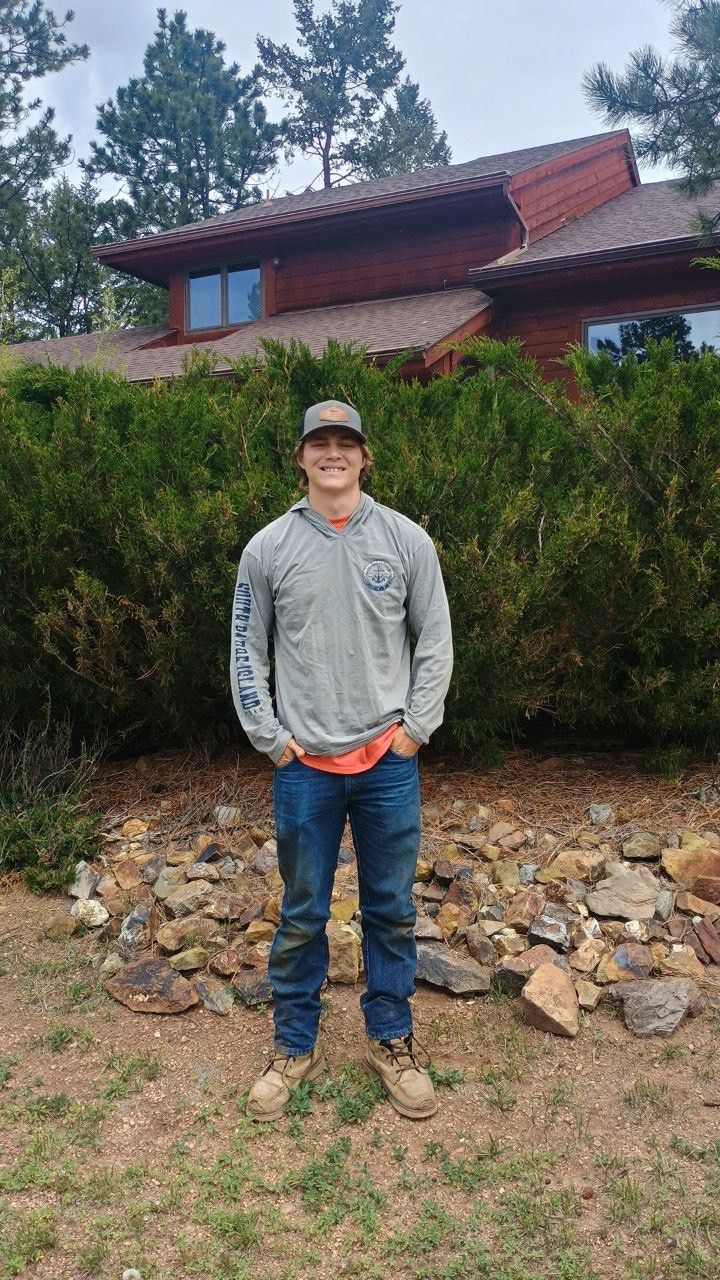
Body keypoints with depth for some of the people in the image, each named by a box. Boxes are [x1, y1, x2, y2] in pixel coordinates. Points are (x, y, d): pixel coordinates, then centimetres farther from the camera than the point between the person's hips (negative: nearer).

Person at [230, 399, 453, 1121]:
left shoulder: (406, 540, 0)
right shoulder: (268, 548, 0)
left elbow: (435, 640, 3)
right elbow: (247, 650, 5)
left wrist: (414, 726, -3)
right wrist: (270, 737, -1)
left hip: (388, 762, 1)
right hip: (304, 765, 0)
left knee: (392, 910, 12)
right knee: (302, 915, 11)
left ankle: (392, 1042, 31)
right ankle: (294, 1048, 29)